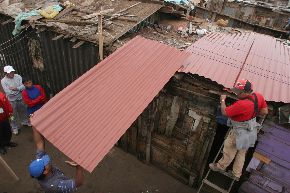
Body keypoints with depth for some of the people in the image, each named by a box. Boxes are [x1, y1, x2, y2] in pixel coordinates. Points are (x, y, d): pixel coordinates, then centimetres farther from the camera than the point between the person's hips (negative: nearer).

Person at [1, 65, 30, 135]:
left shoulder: (18, 76, -6)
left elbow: (23, 86, -11)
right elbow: (8, 92, -22)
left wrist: (16, 88, -27)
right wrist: (19, 89, -17)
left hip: (20, 98, 3)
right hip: (11, 100, -3)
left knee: (23, 111, 21)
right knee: (14, 114, 7)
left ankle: (25, 122, 44)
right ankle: (15, 127, 24)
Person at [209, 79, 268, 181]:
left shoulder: (241, 104, -37)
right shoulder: (259, 96, -15)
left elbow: (224, 112, -24)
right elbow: (265, 112, -1)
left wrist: (222, 100, -8)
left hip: (239, 132, -8)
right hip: (250, 130, 8)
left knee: (229, 151, 17)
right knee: (241, 153, 24)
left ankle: (221, 166, 41)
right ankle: (236, 174, 41)